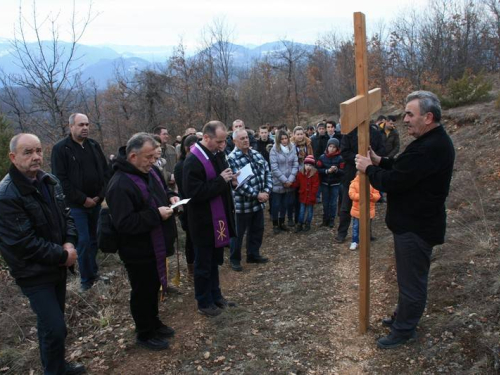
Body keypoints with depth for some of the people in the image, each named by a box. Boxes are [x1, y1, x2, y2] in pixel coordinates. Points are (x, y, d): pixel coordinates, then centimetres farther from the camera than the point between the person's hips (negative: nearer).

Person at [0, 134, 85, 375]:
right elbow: (23, 242, -24)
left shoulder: (49, 181, 1)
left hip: (56, 265, 7)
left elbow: (66, 215, 9)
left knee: (51, 323, 22)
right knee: (54, 328, -4)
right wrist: (62, 256, -17)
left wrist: (69, 243, -9)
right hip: (34, 273, -7)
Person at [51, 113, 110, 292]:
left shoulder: (94, 145, 8)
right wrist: (82, 199, -14)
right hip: (76, 205, -5)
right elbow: (61, 179, -12)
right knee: (83, 241, -3)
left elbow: (106, 171, 10)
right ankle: (87, 278, 10)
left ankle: (93, 271, 27)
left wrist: (101, 195, -3)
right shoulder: (61, 148, -7)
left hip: (96, 202, 5)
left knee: (93, 239, 13)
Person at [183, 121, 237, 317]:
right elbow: (194, 193, -27)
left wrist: (229, 178, 2)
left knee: (215, 260, 21)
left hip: (219, 218, 8)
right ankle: (204, 303, 23)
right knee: (203, 264, 8)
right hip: (204, 221, -8)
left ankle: (215, 295, 36)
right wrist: (221, 180, -24)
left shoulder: (218, 154, 6)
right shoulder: (193, 161, -21)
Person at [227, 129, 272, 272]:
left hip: (259, 202, 7)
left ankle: (253, 254, 35)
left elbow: (267, 172, 8)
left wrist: (266, 191, -7)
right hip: (242, 203, -7)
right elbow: (238, 183, -22)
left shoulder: (256, 154, 7)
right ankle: (234, 259, 22)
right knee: (238, 232, 7)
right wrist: (257, 195, -20)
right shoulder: (232, 159, -16)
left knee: (257, 230, 18)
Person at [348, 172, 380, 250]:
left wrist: (372, 196, -26)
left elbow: (377, 195, -4)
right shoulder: (354, 183, -7)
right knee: (356, 227, 8)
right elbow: (352, 195, -18)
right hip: (357, 210, -1)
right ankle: (355, 241, 20)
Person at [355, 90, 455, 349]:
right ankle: (403, 316, 41)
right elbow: (404, 169, 16)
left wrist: (368, 169, -9)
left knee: (411, 281, 6)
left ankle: (404, 330, 22)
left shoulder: (430, 148, -27)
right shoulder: (433, 141, 9)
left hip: (416, 228, -11)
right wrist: (379, 161, 2)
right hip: (413, 223, 11)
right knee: (409, 277, 24)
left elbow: (393, 182, -26)